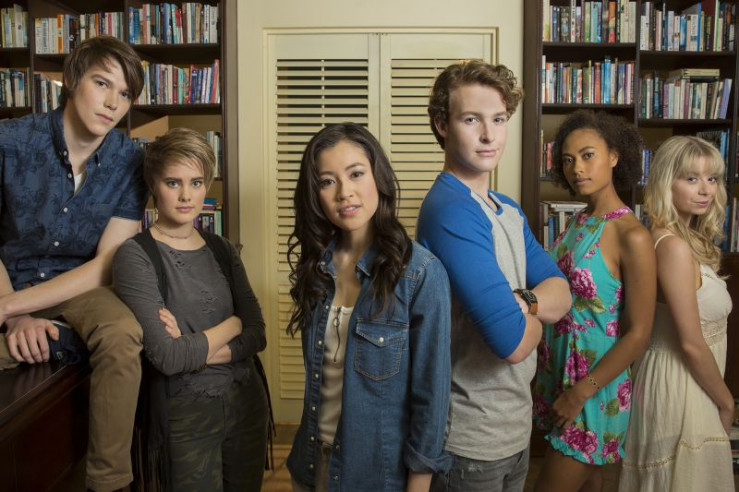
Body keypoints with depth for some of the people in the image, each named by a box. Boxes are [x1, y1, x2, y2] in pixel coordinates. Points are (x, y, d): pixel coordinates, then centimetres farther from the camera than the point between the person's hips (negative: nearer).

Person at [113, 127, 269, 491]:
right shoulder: (135, 255, -12)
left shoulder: (221, 249, 4)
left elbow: (257, 335, -3)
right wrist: (231, 325, -7)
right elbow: (166, 357, -20)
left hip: (247, 401, 5)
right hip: (186, 412, -5)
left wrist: (193, 350, -17)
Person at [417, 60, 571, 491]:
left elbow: (562, 292, 2)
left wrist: (521, 302, -19)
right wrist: (534, 316, -7)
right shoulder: (452, 212, -24)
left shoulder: (509, 211, 7)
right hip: (473, 441, -8)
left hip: (516, 425, 8)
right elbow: (513, 343, -29)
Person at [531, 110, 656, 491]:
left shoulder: (631, 236, -18)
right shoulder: (578, 222, 3)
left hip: (596, 385, -6)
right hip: (560, 373, 6)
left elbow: (638, 334, -17)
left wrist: (581, 392, -15)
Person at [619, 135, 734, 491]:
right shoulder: (675, 247, -23)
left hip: (686, 379, 9)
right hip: (680, 385, -9)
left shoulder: (690, 239, 5)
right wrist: (726, 402, -7)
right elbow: (692, 344, -21)